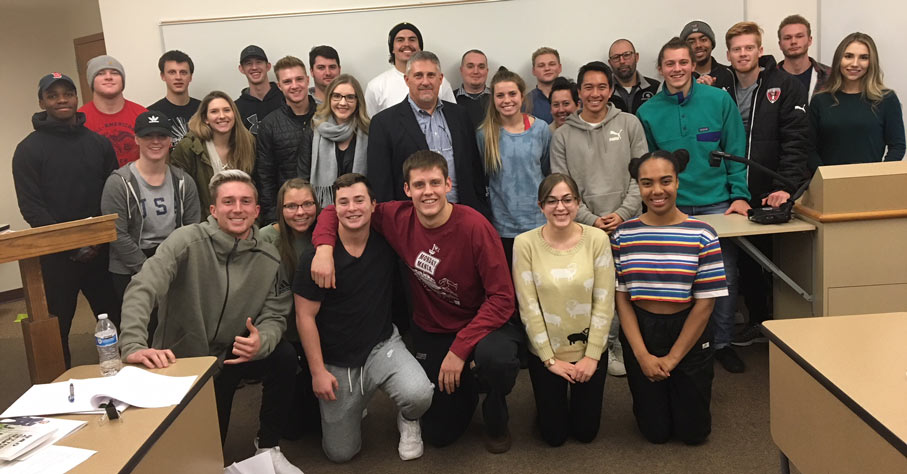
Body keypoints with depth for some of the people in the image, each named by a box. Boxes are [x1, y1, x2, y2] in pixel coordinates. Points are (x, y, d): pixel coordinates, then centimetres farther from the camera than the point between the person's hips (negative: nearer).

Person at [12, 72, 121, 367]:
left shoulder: (99, 143, 10)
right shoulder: (29, 149, -1)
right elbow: (30, 206, -6)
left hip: (99, 250, 3)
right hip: (56, 256, -3)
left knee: (115, 318, 9)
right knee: (57, 327, 4)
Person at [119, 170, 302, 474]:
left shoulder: (270, 259, -7)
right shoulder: (187, 241, -19)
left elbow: (274, 316, -8)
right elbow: (142, 289, -29)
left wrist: (262, 341, -32)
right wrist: (133, 346, -44)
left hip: (230, 357, 3)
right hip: (180, 360, -2)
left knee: (284, 358, -25)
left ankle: (267, 447, -3)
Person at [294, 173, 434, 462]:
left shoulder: (386, 243, -9)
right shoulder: (317, 257, -16)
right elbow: (305, 317, -10)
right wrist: (317, 371, -11)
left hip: (382, 345, 1)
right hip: (336, 362, -1)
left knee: (419, 394, -30)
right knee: (340, 453, 6)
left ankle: (407, 421, 8)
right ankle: (355, 405, 38)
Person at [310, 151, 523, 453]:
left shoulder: (475, 227, -24)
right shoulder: (398, 218, -12)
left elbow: (502, 298, -22)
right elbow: (336, 211, -1)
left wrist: (460, 348, -27)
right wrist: (324, 247, -21)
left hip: (481, 324, -3)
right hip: (431, 331, 4)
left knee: (495, 357, -39)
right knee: (438, 434, 5)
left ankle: (496, 420, -3)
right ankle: (465, 385, 38)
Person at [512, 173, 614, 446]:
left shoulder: (597, 239, -13)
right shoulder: (525, 243, -15)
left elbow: (604, 303, -10)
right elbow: (528, 307, -13)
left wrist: (592, 355, -11)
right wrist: (550, 359, -11)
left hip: (588, 349, 1)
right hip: (545, 353, 0)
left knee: (585, 432, 14)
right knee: (554, 436, 11)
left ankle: (577, 397, 44)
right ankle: (556, 400, 42)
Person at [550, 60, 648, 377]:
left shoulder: (629, 124, 7)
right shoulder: (563, 136, 6)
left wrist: (623, 213, -8)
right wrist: (591, 220, -8)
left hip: (627, 224, 0)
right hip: (584, 227, 0)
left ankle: (619, 345, 19)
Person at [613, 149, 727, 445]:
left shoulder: (702, 236, -12)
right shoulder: (623, 235, -6)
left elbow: (705, 302, -10)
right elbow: (621, 298, -4)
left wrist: (672, 358, -10)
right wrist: (643, 355, -11)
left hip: (688, 333, -1)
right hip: (641, 332, 1)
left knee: (692, 432, 11)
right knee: (655, 432, 11)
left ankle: (684, 392, 40)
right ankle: (653, 398, 42)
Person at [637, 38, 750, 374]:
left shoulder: (719, 100, 1)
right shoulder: (648, 112, 2)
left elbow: (736, 152, 2)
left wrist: (740, 195, -6)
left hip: (717, 203, 0)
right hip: (672, 208, 0)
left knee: (725, 277, 3)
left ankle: (722, 343, 20)